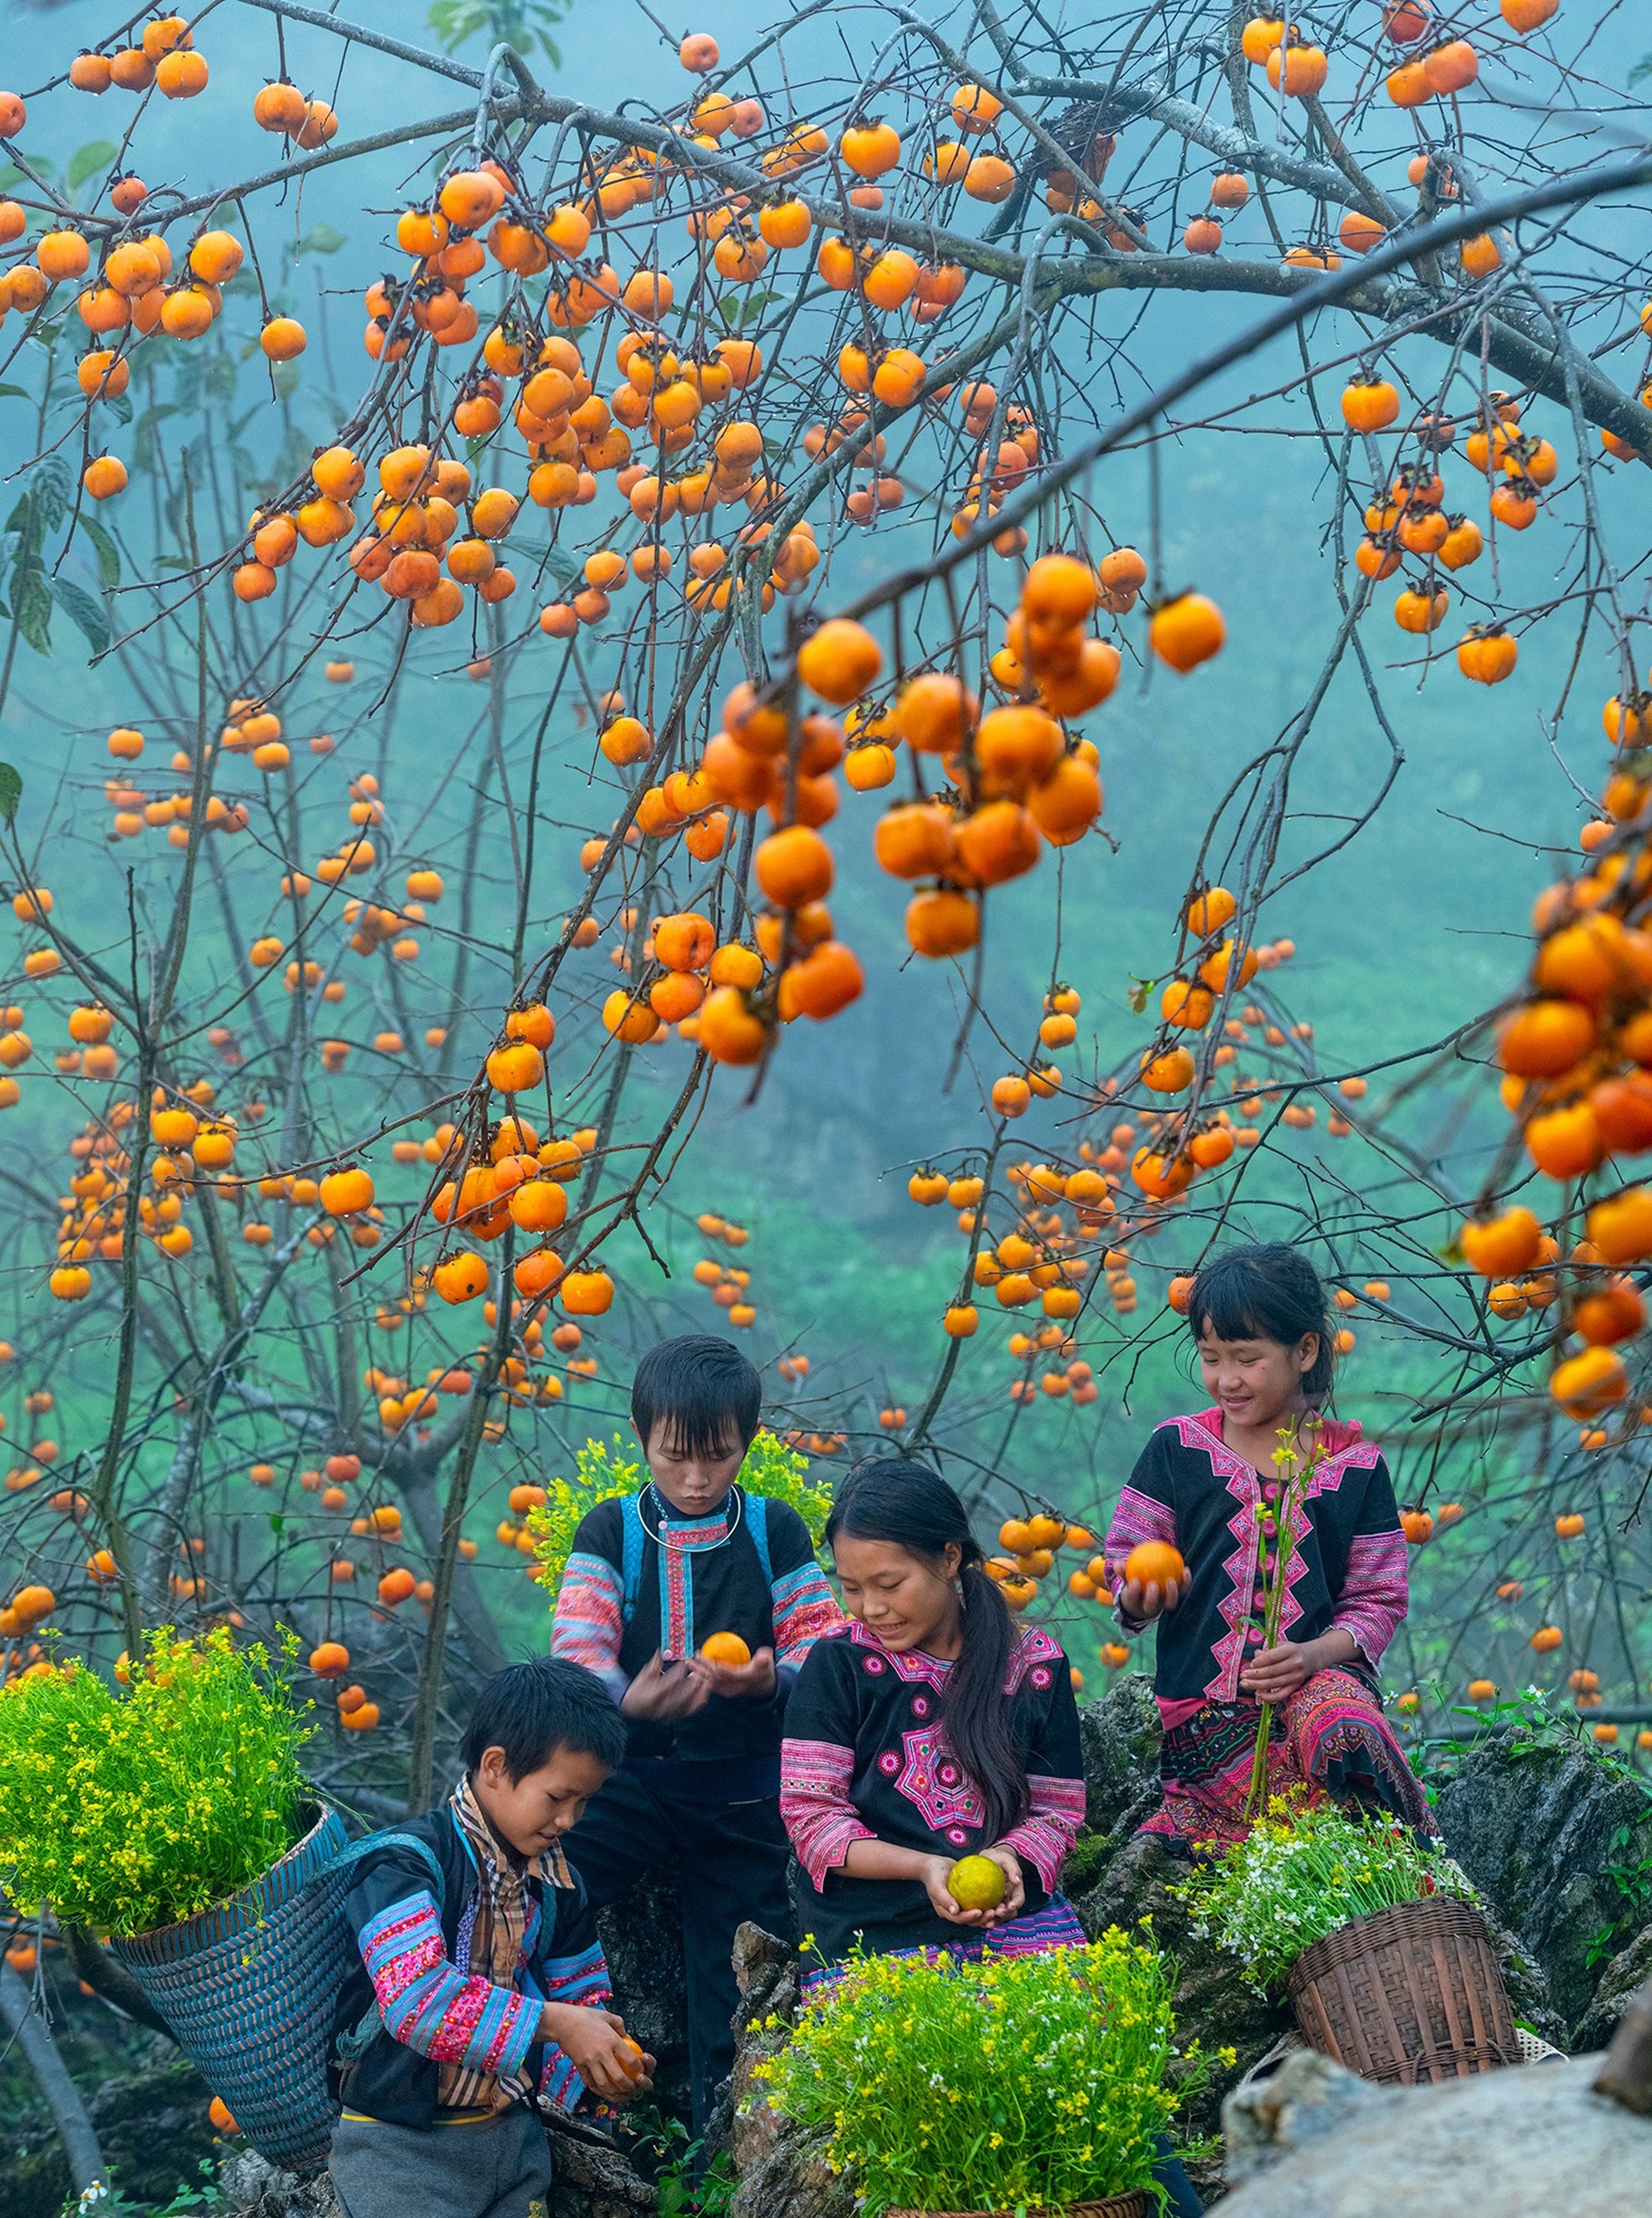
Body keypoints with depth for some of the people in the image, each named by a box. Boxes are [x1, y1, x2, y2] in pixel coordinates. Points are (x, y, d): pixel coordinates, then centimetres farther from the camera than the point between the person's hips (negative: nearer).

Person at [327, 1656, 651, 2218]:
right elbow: (414, 2000, -29)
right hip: (398, 2147, -7)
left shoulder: (555, 1882, 8)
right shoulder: (409, 1862, -17)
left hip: (512, 2133, 7)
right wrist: (550, 2021, -30)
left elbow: (580, 1999, 13)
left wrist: (594, 2073, -10)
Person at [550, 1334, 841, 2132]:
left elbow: (822, 1646, -2)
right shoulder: (610, 1533, 1)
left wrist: (772, 1680, -26)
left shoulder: (774, 1531, 2)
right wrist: (626, 1700, -33)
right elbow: (577, 1648, -9)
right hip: (631, 1775, 0)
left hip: (745, 1789, 0)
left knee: (736, 1984, 1)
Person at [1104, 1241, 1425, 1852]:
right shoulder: (1177, 1448, 6)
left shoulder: (1354, 1464, 6)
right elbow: (1124, 1558, 7)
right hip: (1201, 1702, 0)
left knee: (1343, 1720, -34)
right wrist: (1138, 1595, -18)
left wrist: (1316, 1654, -15)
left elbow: (1378, 1601, 5)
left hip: (1318, 1676, 1)